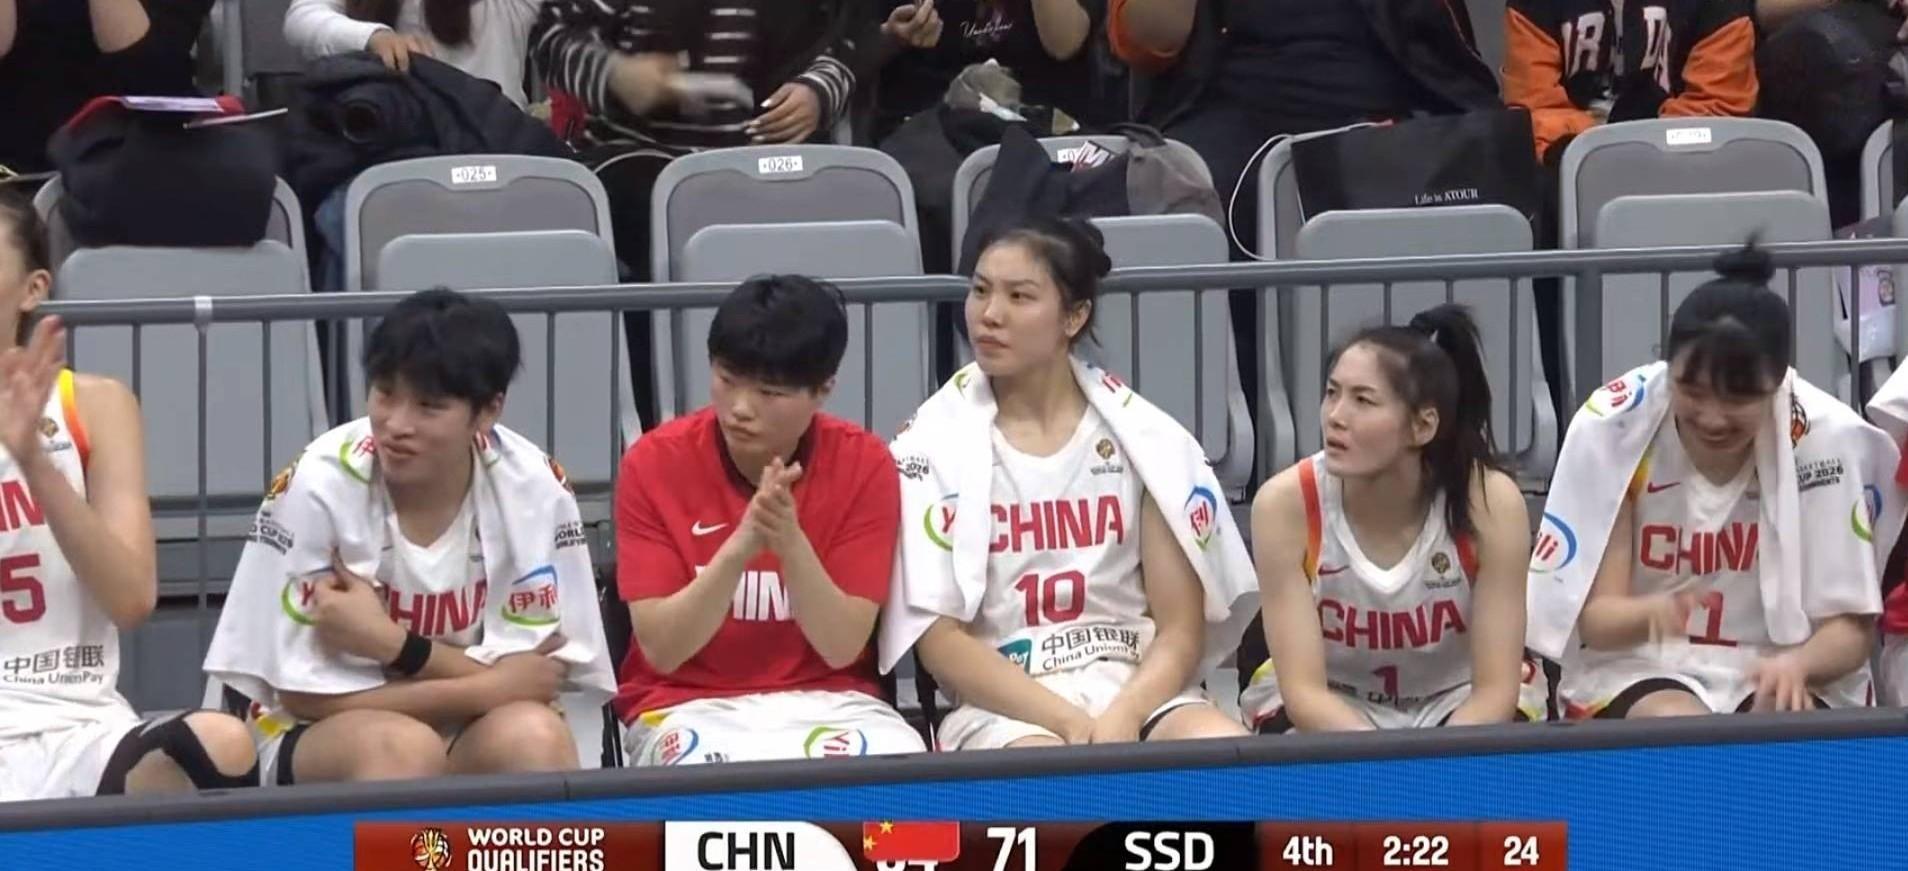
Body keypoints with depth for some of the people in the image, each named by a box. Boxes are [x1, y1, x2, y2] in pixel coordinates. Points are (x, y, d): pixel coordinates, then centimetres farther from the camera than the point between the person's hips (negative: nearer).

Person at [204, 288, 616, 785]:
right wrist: (484, 686, -20)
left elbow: (533, 678, -10)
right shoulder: (319, 486, -17)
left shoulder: (534, 488, -11)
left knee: (535, 736, -30)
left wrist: (394, 644, -23)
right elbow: (301, 691, -14)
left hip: (471, 744, 2)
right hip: (318, 739, -2)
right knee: (403, 747, -34)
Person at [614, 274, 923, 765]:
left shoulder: (863, 466, -5)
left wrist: (790, 543, -27)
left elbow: (842, 647, -10)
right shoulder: (655, 464, -8)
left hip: (826, 703, 2)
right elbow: (662, 650, -13)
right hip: (690, 706, -2)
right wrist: (740, 546, -28)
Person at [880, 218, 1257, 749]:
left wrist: (1121, 719, -16)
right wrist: (1069, 722, -16)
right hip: (1003, 704, -3)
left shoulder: (1147, 442, 7)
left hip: (1136, 688, 3)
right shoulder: (934, 445, 2)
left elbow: (1180, 630, 4)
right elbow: (940, 640, -4)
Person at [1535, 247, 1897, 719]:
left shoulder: (1827, 439, -13)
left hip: (1782, 672, 0)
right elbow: (1595, 617, -11)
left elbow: (1852, 628, -8)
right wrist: (1652, 612, -35)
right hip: (1637, 670, 0)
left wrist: (1796, 663, -31)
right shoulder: (1614, 427, -14)